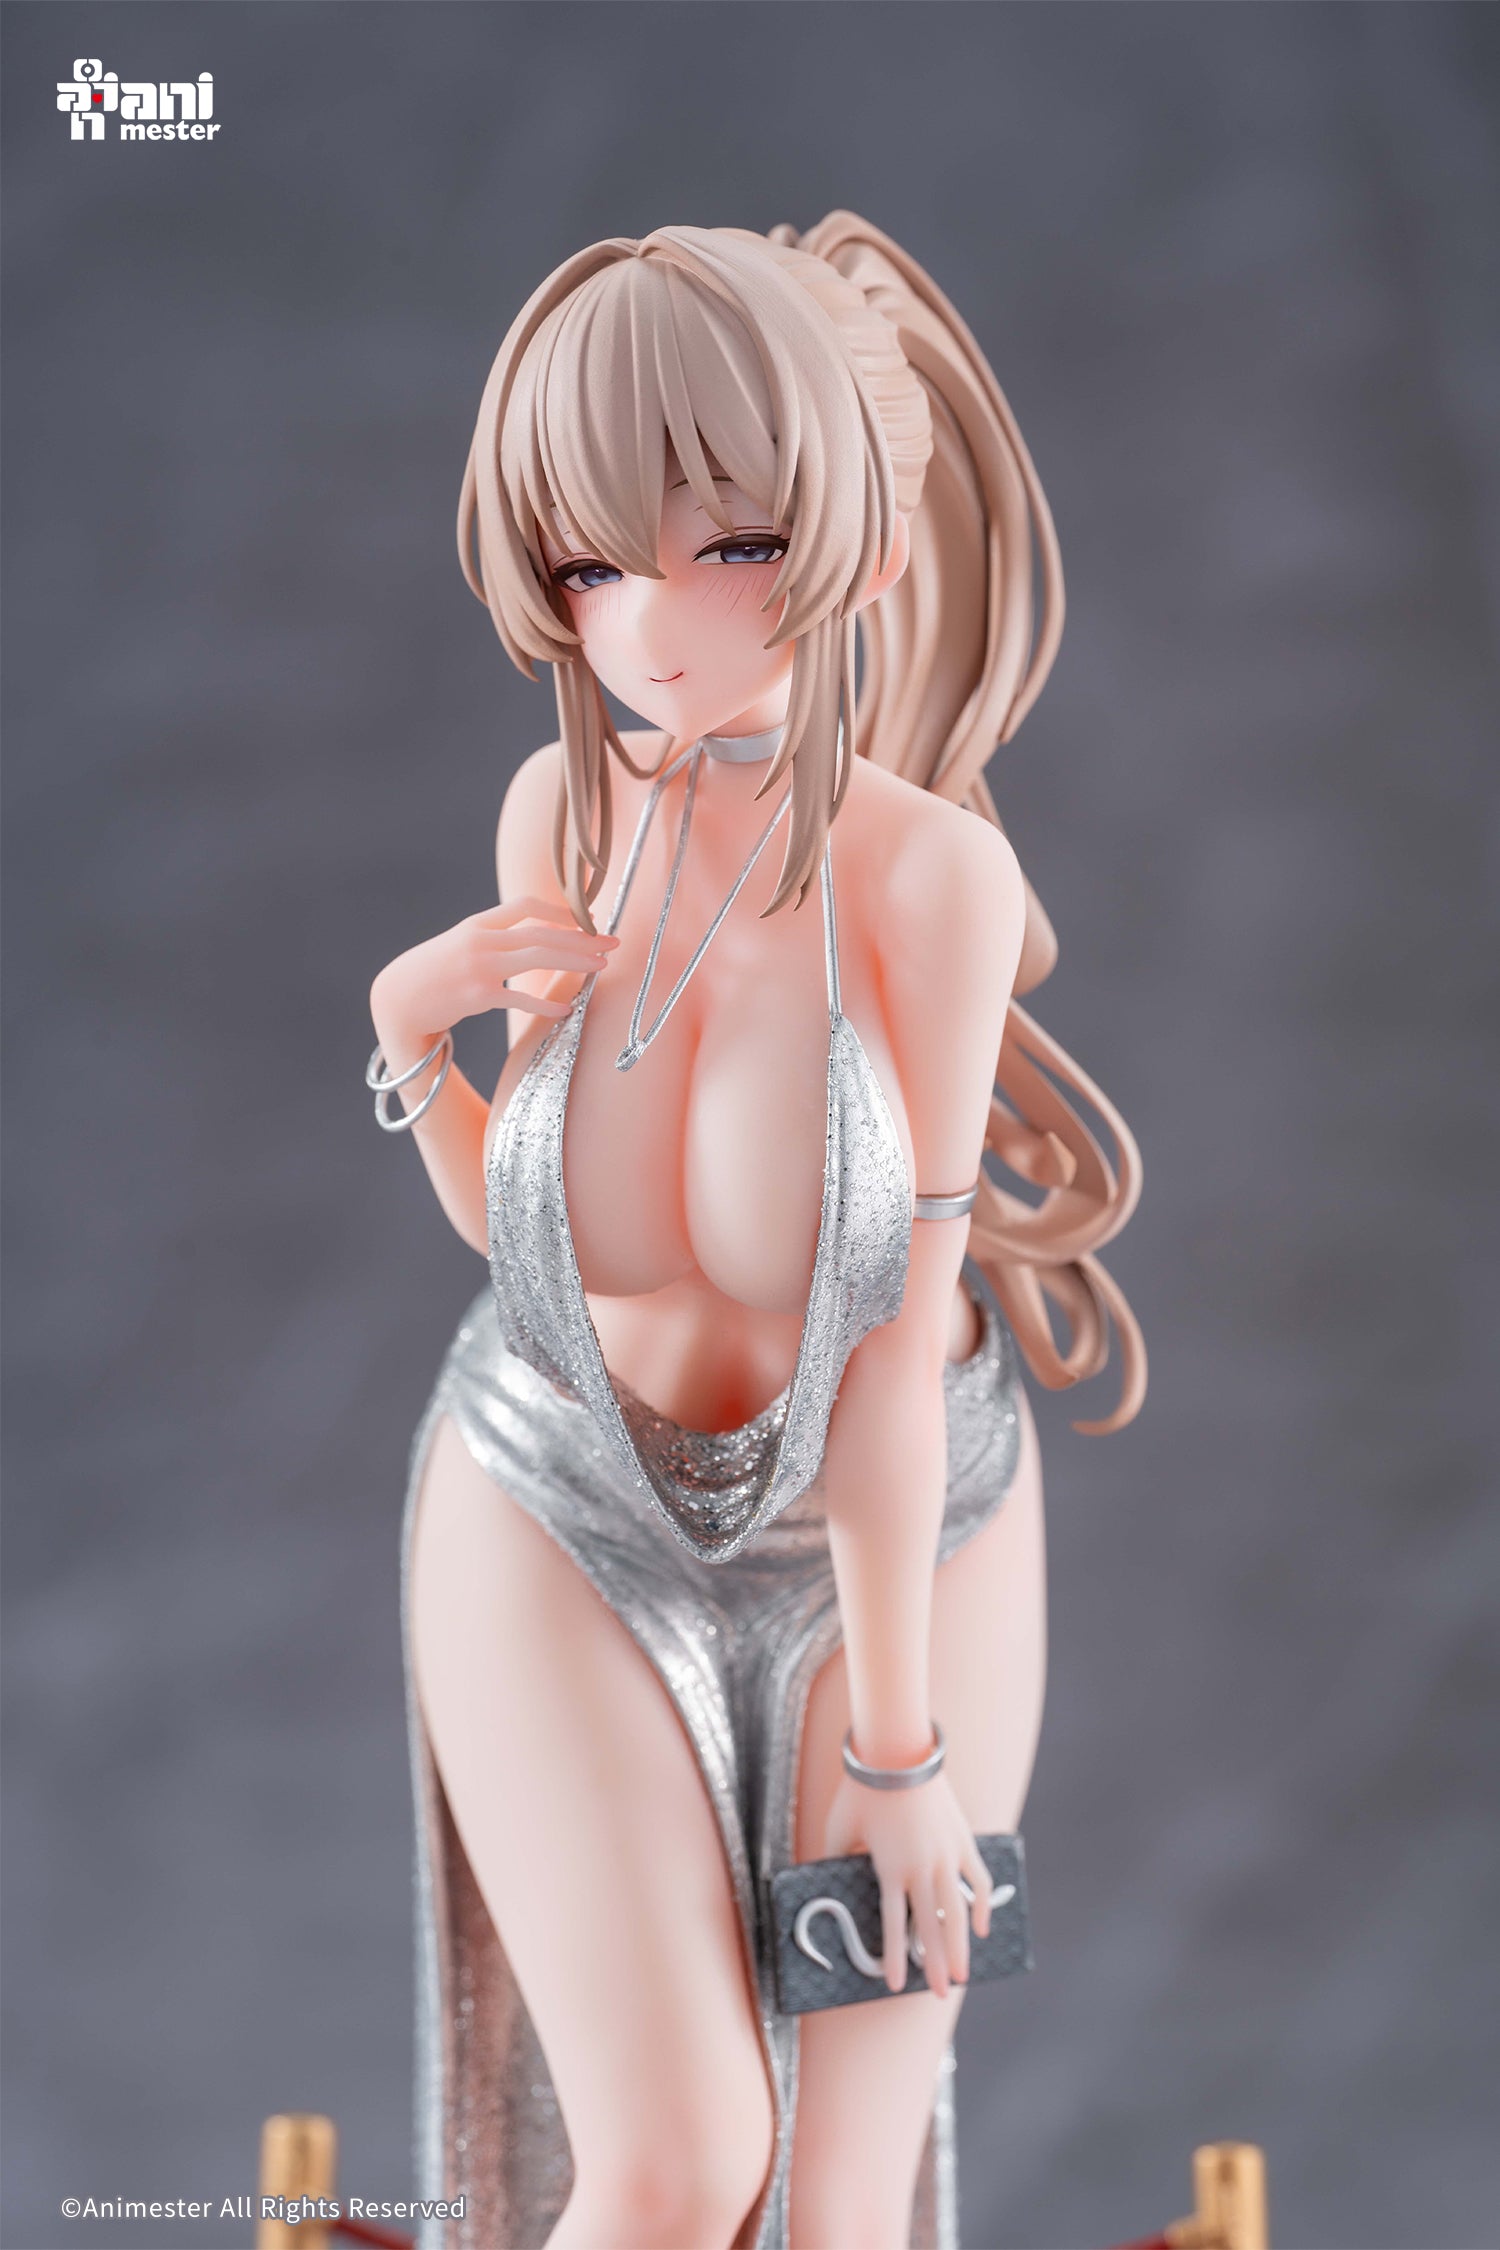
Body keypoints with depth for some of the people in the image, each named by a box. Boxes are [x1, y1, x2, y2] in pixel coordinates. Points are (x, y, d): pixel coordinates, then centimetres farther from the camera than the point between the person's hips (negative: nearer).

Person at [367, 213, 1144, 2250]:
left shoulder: (934, 872, -24)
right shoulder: (564, 808, -13)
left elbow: (899, 1333, -21)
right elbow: (524, 1220, -2)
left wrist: (901, 1736, -16)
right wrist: (412, 1027, -21)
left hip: (897, 1532, -1)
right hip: (569, 1521, 1)